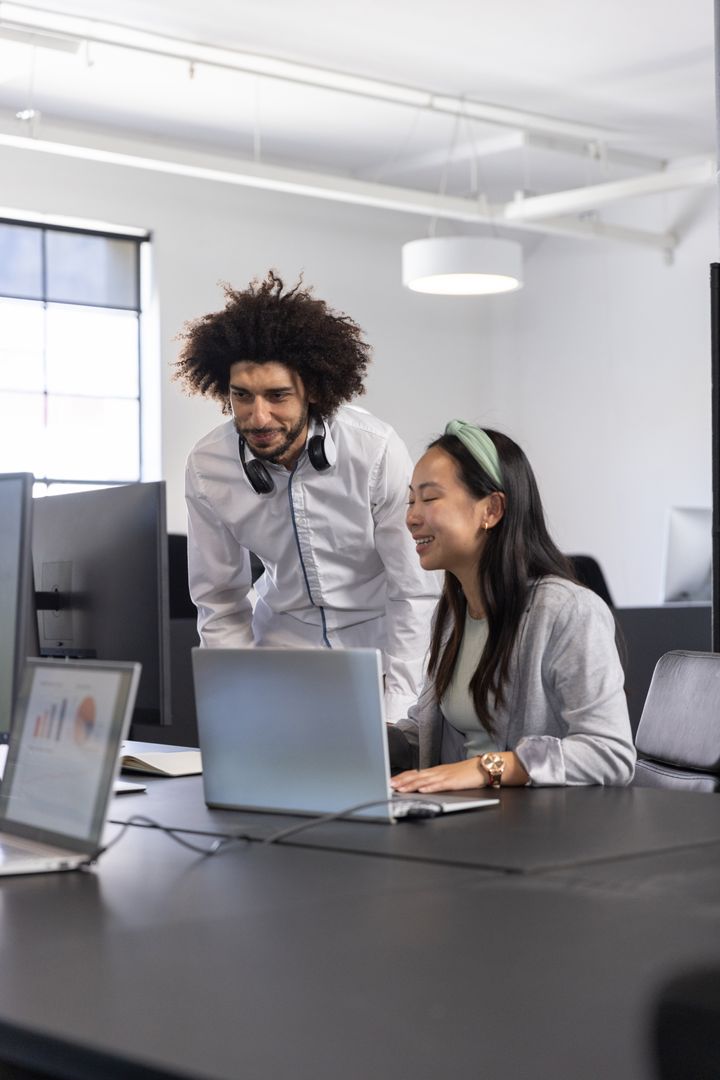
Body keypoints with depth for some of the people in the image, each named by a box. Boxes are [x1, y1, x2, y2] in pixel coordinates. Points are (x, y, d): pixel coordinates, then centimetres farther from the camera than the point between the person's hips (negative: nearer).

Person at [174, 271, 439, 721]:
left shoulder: (376, 450, -22)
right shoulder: (207, 467, -13)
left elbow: (414, 592, -15)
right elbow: (219, 601, -1)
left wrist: (393, 718, -19)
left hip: (380, 644, -2)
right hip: (284, 642, 2)